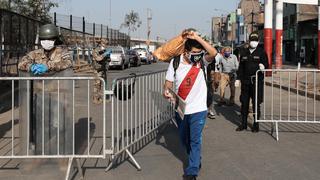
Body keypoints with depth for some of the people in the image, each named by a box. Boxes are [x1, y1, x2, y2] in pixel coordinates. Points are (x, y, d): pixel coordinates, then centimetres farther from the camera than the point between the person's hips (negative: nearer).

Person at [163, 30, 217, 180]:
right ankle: (195, 160, 44)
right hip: (180, 109, 3)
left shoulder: (201, 61, -8)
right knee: (184, 139, 19)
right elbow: (168, 83, 1)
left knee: (195, 140, -5)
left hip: (198, 109, -3)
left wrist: (196, 37, -30)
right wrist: (166, 91, -21)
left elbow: (213, 53, -28)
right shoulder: (175, 62, -4)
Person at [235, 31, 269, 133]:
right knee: (244, 102, 6)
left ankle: (256, 124, 12)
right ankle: (243, 123, 17)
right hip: (245, 81, 3)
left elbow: (266, 65, 1)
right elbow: (240, 67, 14)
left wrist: (263, 66, -22)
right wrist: (238, 79, 8)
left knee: (256, 103, 2)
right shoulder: (244, 52, 11)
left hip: (257, 81, -3)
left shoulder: (261, 52, 2)